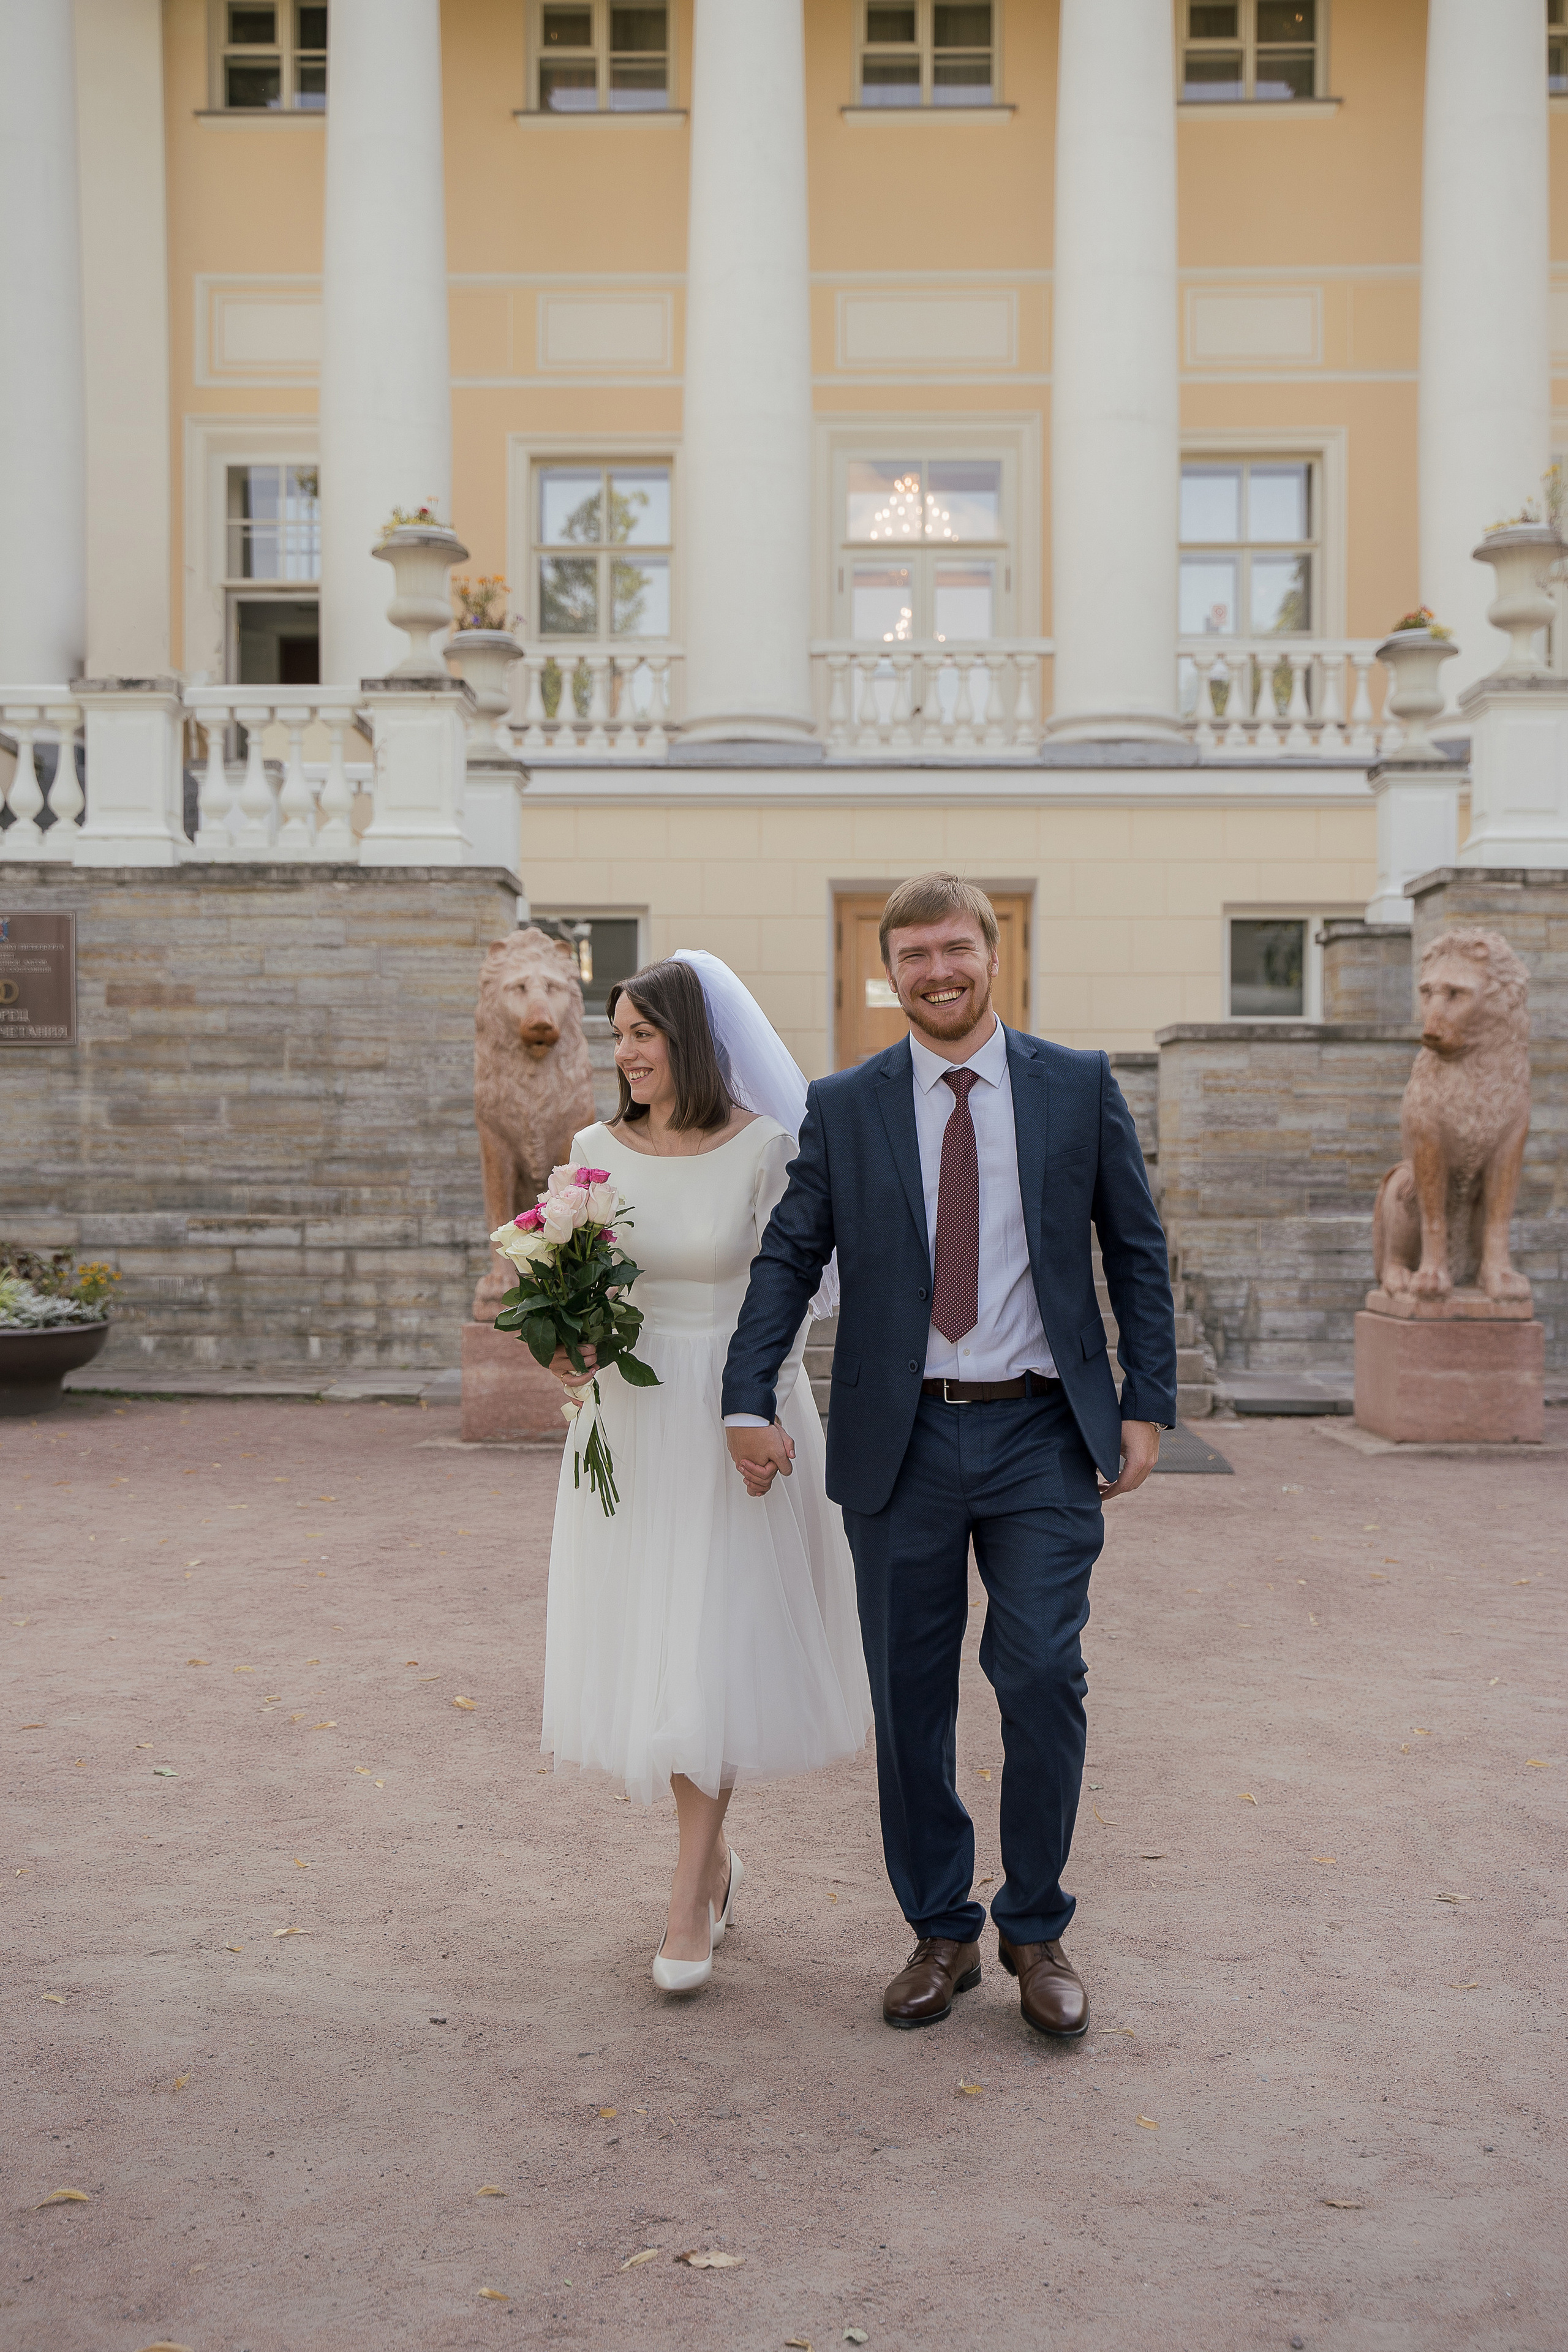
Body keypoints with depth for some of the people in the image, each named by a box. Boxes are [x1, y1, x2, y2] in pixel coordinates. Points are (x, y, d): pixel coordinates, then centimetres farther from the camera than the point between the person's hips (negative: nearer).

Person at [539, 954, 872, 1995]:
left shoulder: (765, 1148, -9)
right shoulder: (599, 1148, 2)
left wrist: (765, 1403, -12)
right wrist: (569, 1344, -10)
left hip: (737, 1413, -4)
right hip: (631, 1416, 4)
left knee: (713, 1651, -1)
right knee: (650, 1645, 10)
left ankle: (692, 1899, 11)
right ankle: (715, 1851, 31)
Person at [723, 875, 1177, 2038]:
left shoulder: (1080, 1087, 4)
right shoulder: (843, 1107, 5)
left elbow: (1138, 1250, 7)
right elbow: (788, 1258, 3)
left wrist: (1148, 1405, 1)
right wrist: (750, 1400, -8)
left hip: (1043, 1433, -1)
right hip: (901, 1441, 1)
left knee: (1043, 1677, -6)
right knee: (910, 1697, 7)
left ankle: (1036, 1929, 16)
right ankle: (941, 1932, 24)